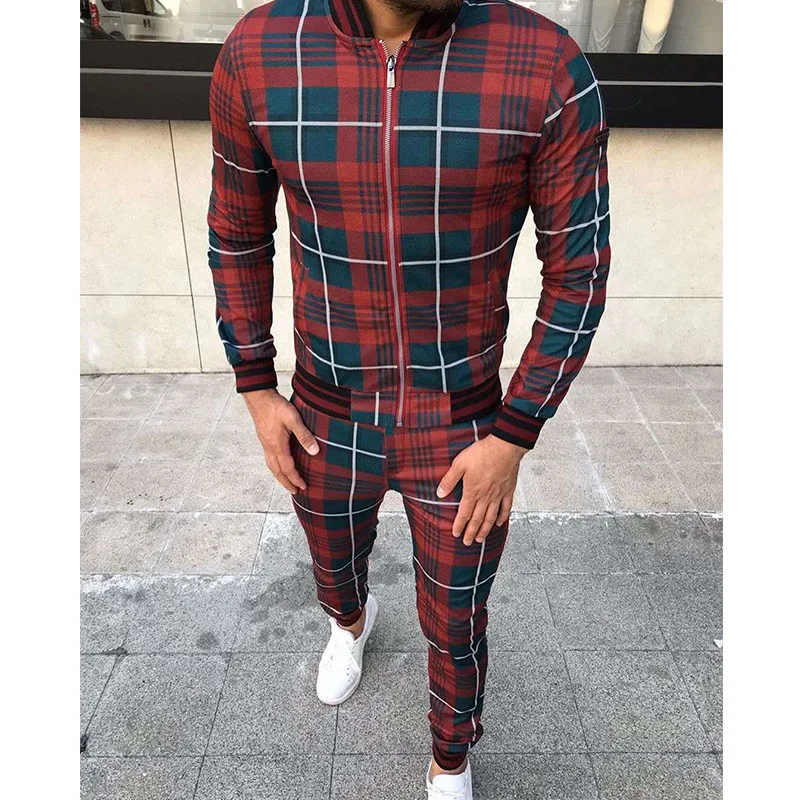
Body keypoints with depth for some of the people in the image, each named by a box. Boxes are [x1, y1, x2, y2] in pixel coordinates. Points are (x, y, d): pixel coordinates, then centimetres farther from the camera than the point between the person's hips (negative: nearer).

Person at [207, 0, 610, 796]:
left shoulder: (549, 67, -21)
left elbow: (580, 273, -11)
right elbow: (236, 234, 1)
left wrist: (513, 440, -12)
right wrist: (256, 392, -1)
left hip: (462, 434, -1)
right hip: (326, 422, 2)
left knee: (454, 629, 19)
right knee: (333, 563, 31)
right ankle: (351, 619, 72)